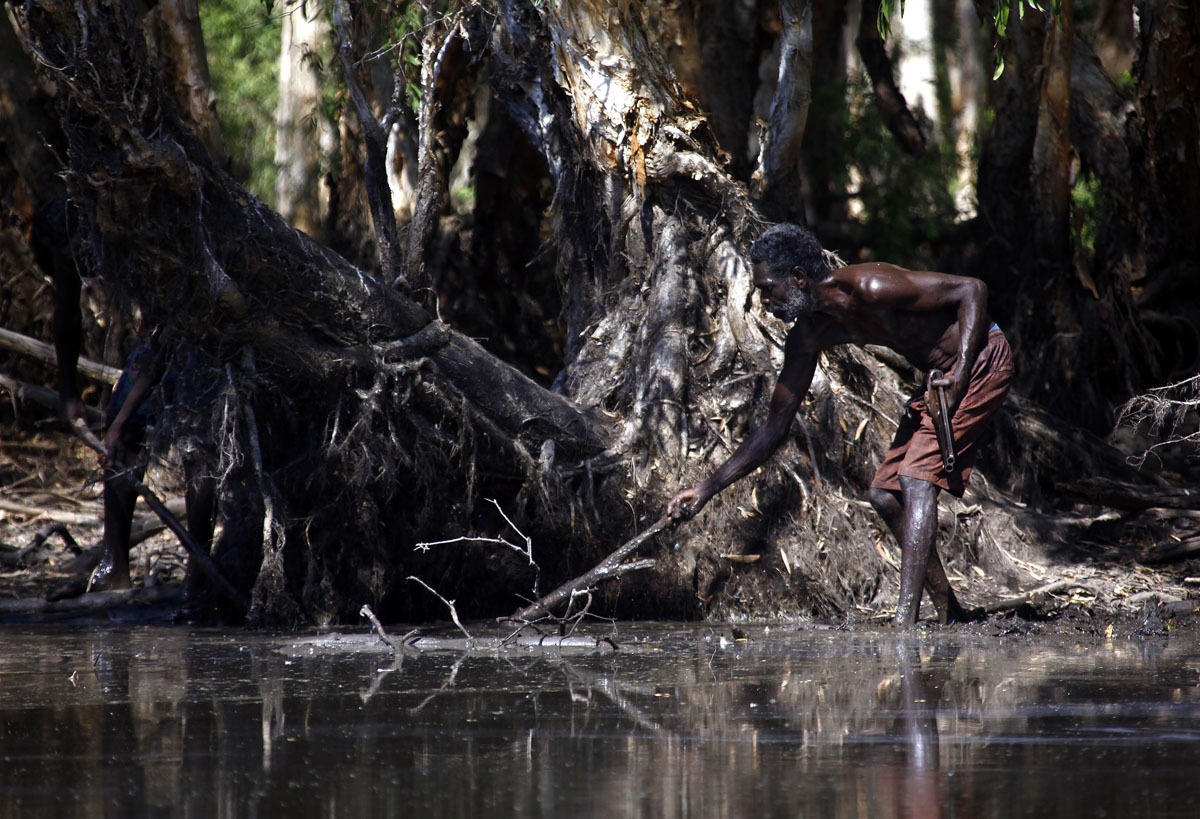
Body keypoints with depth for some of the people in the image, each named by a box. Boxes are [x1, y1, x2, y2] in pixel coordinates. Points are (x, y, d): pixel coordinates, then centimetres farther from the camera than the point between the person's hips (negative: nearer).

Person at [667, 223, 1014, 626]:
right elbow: (774, 429, 5)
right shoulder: (810, 335, -1)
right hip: (940, 376, 9)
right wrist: (706, 490, 0)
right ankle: (950, 616, 14)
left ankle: (905, 622, -26)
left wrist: (960, 374, -30)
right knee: (885, 494, 8)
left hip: (981, 358, -9)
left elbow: (971, 289, -22)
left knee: (916, 481, -20)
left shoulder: (869, 288, -26)